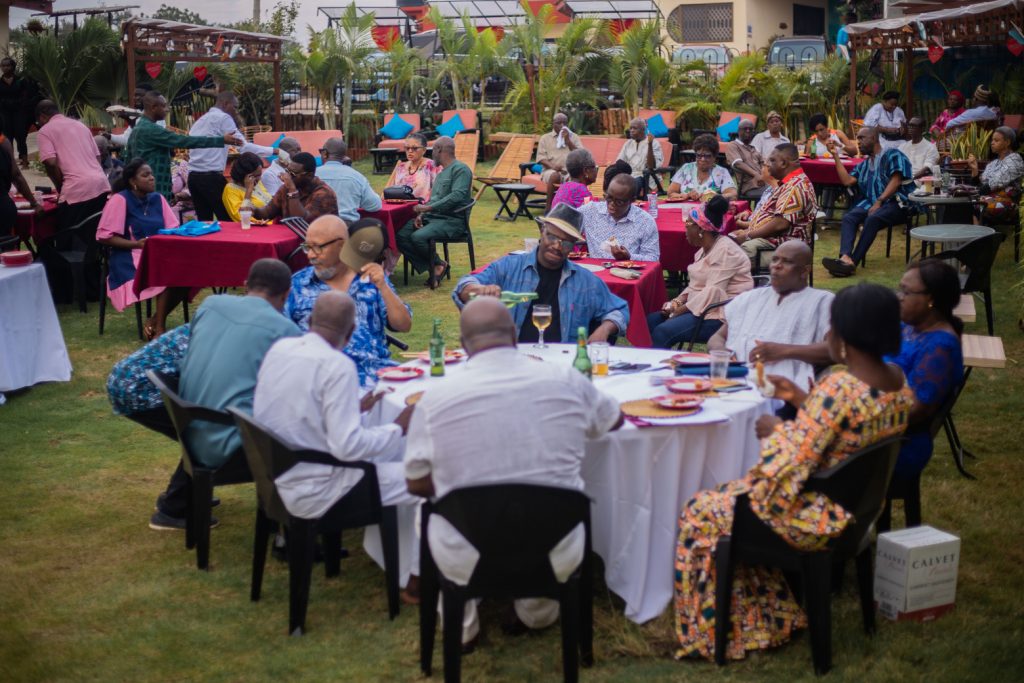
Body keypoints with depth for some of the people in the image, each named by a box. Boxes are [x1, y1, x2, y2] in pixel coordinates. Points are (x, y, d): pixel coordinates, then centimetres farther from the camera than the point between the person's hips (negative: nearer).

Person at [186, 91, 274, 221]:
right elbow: (244, 147, -9)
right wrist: (273, 151, -5)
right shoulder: (223, 118, -3)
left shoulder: (199, 120, 22)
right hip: (211, 177, -8)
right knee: (228, 221, -7)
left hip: (193, 176, 8)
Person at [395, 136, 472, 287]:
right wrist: (421, 214, 3)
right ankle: (433, 268, -11)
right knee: (401, 236, -13)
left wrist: (428, 208, -21)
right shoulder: (441, 173, 25)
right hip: (432, 218, 9)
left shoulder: (461, 169, -7)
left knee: (418, 237, -32)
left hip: (452, 220, -9)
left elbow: (457, 196, -20)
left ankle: (438, 265, -6)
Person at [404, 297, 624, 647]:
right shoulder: (566, 380, -8)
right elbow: (616, 420, 13)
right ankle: (538, 613, 45)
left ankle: (462, 625, 37)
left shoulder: (436, 397, -12)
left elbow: (417, 484, -1)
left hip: (465, 561, -1)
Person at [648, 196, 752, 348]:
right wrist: (677, 302, -1)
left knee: (662, 332, -24)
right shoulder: (705, 249, 15)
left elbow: (712, 293, -23)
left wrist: (679, 311, -19)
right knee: (650, 321, -2)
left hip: (719, 315, -10)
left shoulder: (725, 251, -16)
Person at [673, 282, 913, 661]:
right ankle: (770, 615, 30)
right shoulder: (898, 381, -3)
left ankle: (715, 631, 21)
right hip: (861, 504, 9)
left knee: (700, 514, 8)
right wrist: (802, 400, 9)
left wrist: (773, 431, -9)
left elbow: (791, 465, -28)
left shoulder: (838, 387, -31)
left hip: (819, 517, -9)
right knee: (735, 493, 27)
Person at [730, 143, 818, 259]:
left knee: (746, 247, -35)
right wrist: (748, 225, 14)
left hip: (783, 240, -11)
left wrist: (748, 236, -17)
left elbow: (780, 224, -24)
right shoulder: (787, 183, 19)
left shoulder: (795, 186, -17)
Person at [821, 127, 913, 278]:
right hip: (869, 203, 6)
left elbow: (896, 181, -9)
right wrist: (836, 156, 13)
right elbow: (847, 181, 14)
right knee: (848, 218, -24)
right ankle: (845, 258, -47)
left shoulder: (892, 155, 4)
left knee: (872, 219, -35)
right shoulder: (864, 165, 28)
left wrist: (879, 202, -20)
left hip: (894, 203, -6)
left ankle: (853, 262, -40)